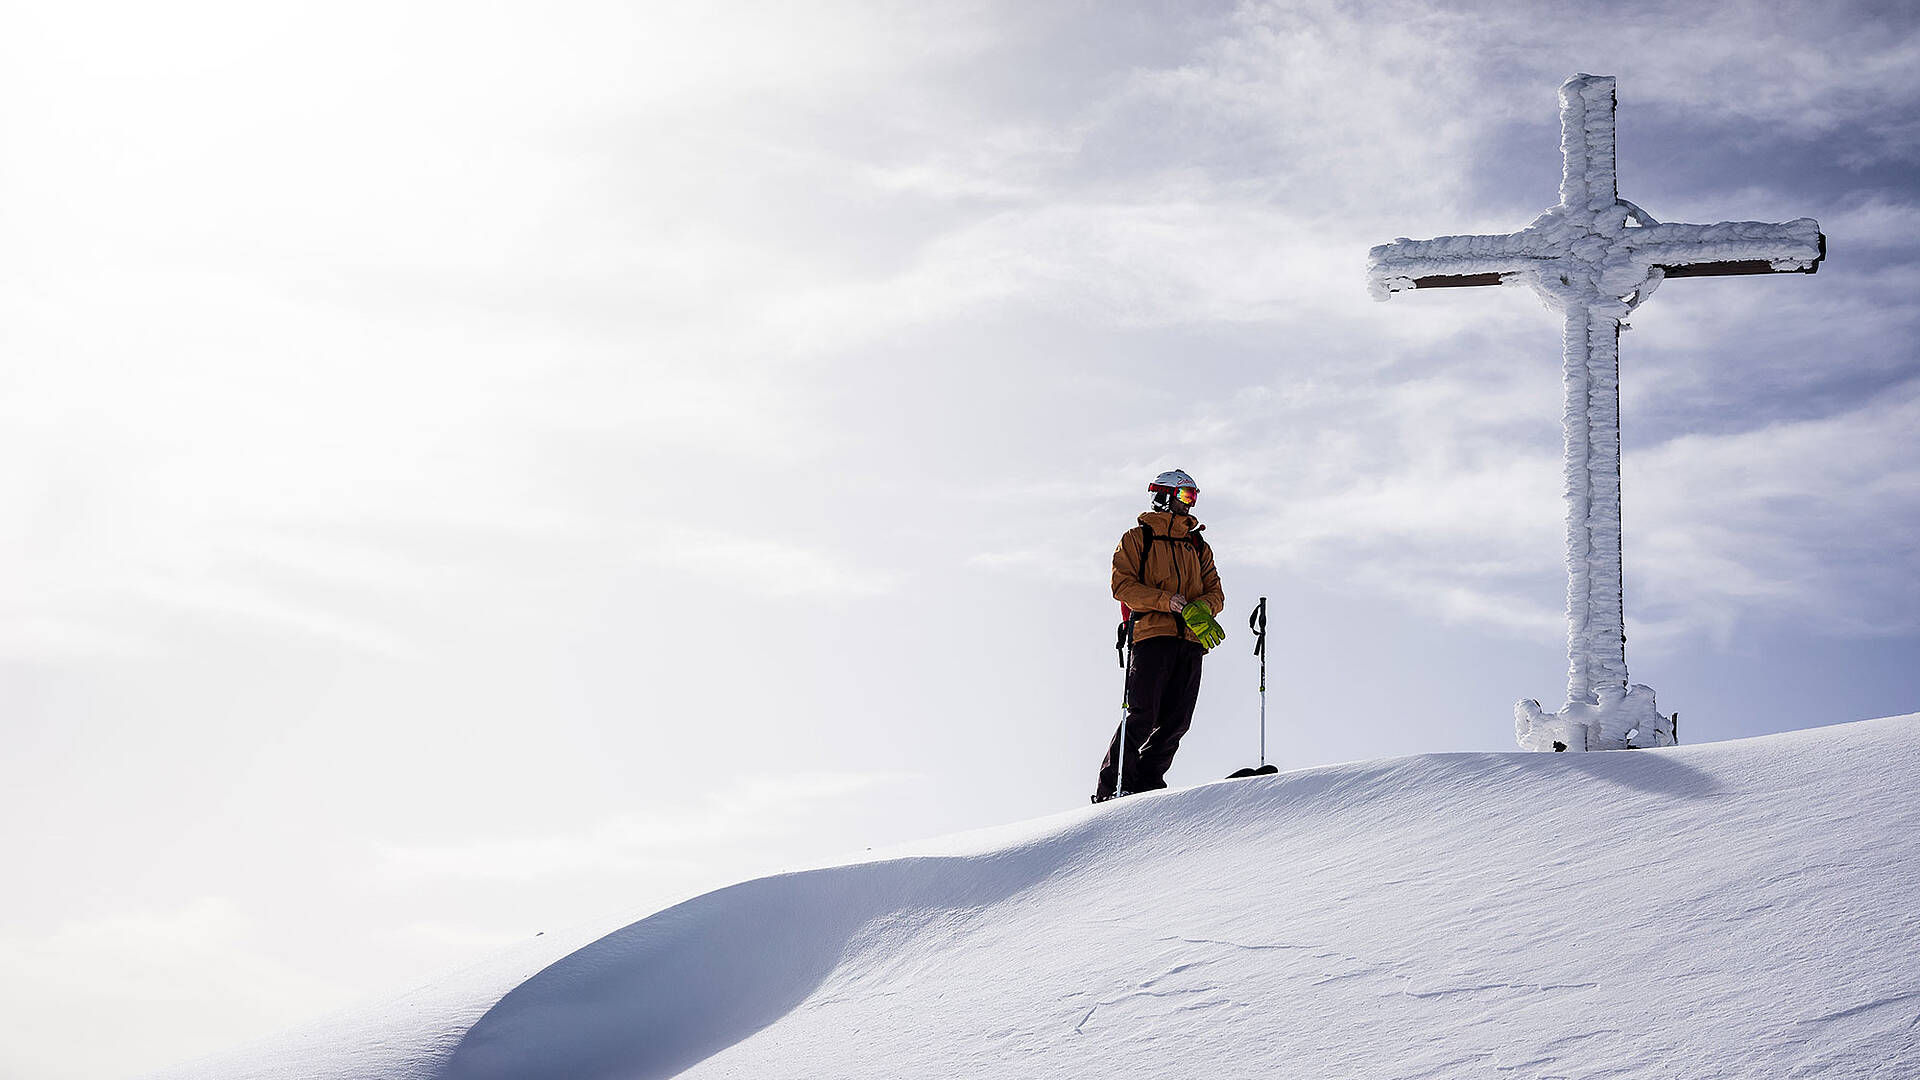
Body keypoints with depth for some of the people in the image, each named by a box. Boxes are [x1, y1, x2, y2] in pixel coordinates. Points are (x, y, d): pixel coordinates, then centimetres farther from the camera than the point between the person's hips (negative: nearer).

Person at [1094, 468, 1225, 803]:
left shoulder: (1198, 546, 24)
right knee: (1143, 715, -13)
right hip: (1153, 635, -5)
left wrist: (1201, 608, -8)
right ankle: (1112, 785, -8)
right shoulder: (1138, 537, 9)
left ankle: (1147, 781, 6)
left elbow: (1215, 592, 16)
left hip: (1190, 640, 5)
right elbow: (1122, 585, -2)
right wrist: (1166, 600, -15)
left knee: (1175, 721, -2)